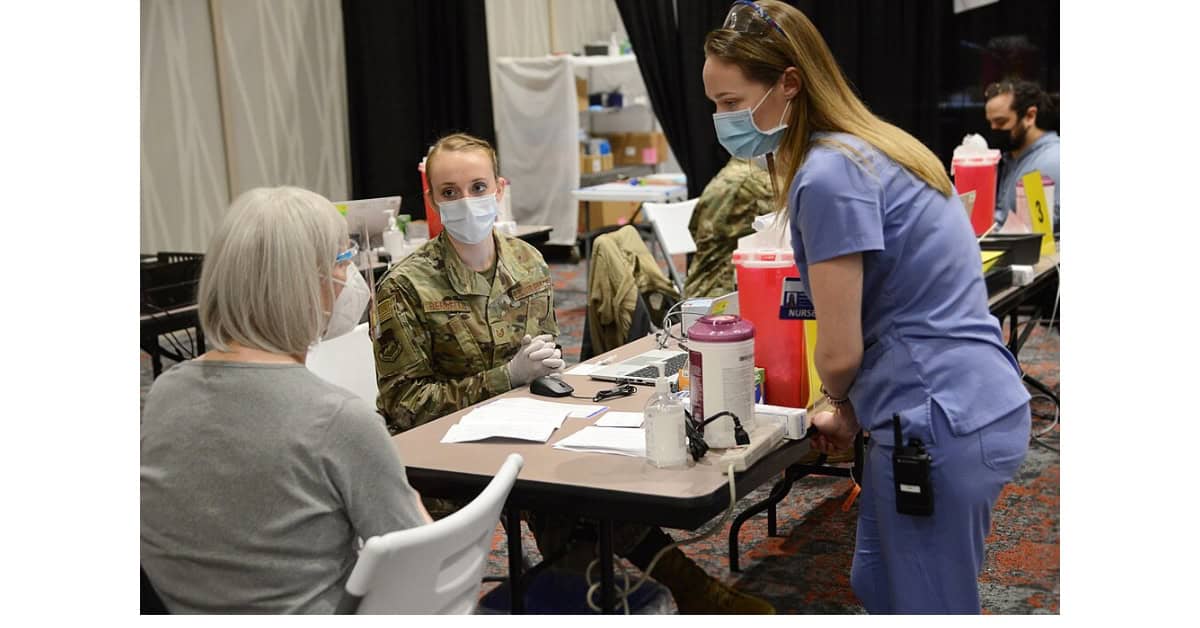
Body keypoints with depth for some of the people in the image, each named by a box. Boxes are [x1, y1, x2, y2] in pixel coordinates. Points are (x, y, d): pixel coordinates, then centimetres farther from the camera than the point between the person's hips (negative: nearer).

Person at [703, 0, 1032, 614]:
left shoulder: (829, 176, -19)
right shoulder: (867, 149, 11)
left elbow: (840, 353, -15)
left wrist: (844, 409, 6)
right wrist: (855, 415, 15)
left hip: (941, 425, -9)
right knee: (875, 589, 21)